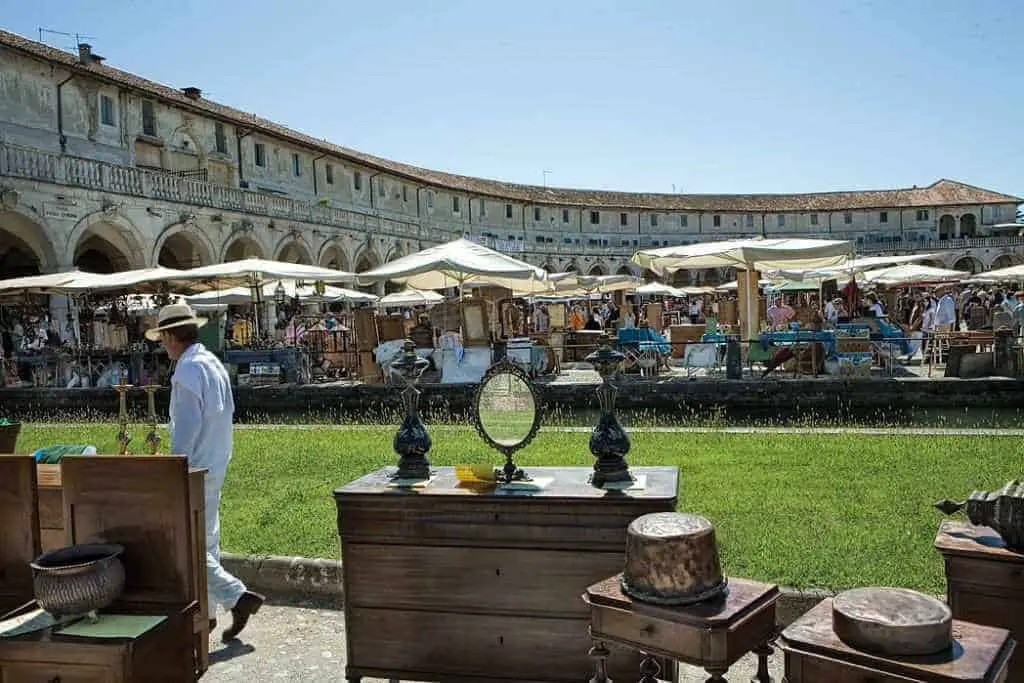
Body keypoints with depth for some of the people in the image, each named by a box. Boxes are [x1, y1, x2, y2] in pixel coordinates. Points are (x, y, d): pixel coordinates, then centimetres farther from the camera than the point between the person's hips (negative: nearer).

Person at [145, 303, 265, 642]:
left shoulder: (187, 370, -18)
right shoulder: (214, 363, 11)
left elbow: (186, 428, -22)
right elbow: (227, 412, 16)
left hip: (195, 470, -9)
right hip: (216, 466, 10)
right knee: (206, 540, 16)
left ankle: (237, 596, -5)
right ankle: (206, 611, 25)